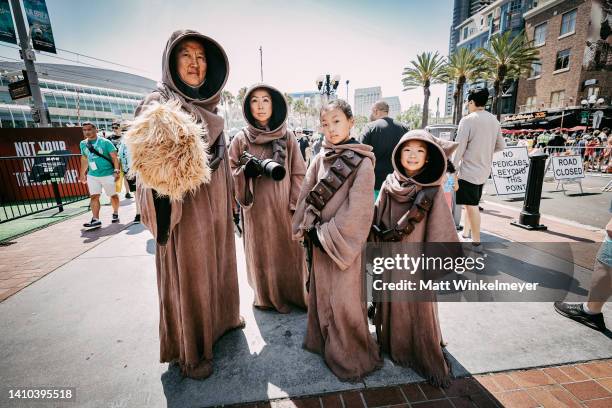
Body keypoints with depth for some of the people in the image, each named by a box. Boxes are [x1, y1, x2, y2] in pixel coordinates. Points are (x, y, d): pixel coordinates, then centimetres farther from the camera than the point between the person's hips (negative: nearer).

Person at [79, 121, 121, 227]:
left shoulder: (105, 142, -7)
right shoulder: (83, 144, 8)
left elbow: (114, 157, -10)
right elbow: (84, 159, 19)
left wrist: (116, 171, -21)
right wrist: (82, 174, 21)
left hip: (108, 174, -4)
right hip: (92, 175, 4)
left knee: (113, 195, 9)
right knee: (94, 196, -4)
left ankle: (115, 214, 28)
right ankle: (95, 220, -5)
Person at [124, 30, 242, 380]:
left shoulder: (210, 108, 12)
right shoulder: (159, 104, -10)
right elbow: (152, 169, -17)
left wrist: (230, 201, 17)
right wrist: (163, 222, -23)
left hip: (216, 203, 8)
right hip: (185, 206, -7)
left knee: (219, 262, 20)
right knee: (188, 275, 5)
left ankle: (222, 316, 45)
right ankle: (192, 351, 26)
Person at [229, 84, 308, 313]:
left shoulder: (287, 137, 2)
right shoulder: (241, 139, 1)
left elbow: (298, 174, 1)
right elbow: (231, 174, 4)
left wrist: (296, 206, -5)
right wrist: (246, 171, -17)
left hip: (284, 207, 0)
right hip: (257, 208, 0)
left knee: (288, 252, 9)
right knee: (262, 254, 10)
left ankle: (293, 294, 33)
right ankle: (268, 297, 32)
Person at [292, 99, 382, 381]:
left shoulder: (361, 162, -12)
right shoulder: (321, 157, 4)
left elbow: (357, 209, -17)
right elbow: (307, 193, 6)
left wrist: (328, 235, -14)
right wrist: (309, 229, -1)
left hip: (343, 239, -5)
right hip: (319, 239, 6)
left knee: (342, 298, 3)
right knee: (320, 291, 17)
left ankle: (350, 357, 28)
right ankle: (325, 342, 41)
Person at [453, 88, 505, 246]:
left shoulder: (468, 120, -13)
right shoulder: (494, 120, 9)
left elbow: (459, 149, -17)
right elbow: (501, 145, 15)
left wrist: (454, 174, -15)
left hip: (468, 171, -7)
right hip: (484, 171, 8)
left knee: (472, 206, 0)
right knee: (471, 203, 20)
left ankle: (476, 241, 7)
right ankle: (466, 232, 30)